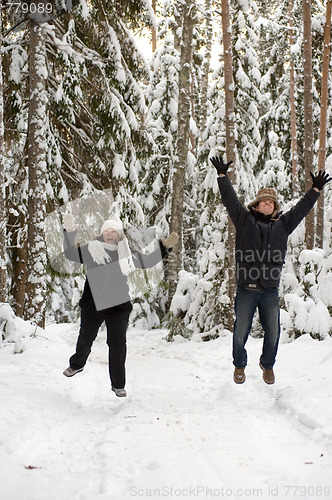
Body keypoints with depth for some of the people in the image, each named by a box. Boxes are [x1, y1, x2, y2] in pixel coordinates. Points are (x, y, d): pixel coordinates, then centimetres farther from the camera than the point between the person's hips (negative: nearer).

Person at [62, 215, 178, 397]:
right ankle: (77, 364, 45)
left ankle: (118, 384, 11)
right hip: (92, 305, 0)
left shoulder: (126, 253, 4)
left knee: (118, 344, -2)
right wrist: (70, 233, -20)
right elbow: (71, 254, -7)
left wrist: (164, 248, 0)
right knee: (85, 339, 14)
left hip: (118, 306, 0)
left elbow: (147, 261, 12)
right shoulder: (92, 249, 0)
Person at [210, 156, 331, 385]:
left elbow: (301, 209, 20)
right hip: (246, 289, -2)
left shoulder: (282, 225, 14)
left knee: (273, 333, 3)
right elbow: (230, 200, 6)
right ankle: (240, 365, 27)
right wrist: (223, 175, 3)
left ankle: (267, 365, 29)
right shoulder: (245, 220, 9)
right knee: (241, 332, 3)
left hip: (270, 290, 2)